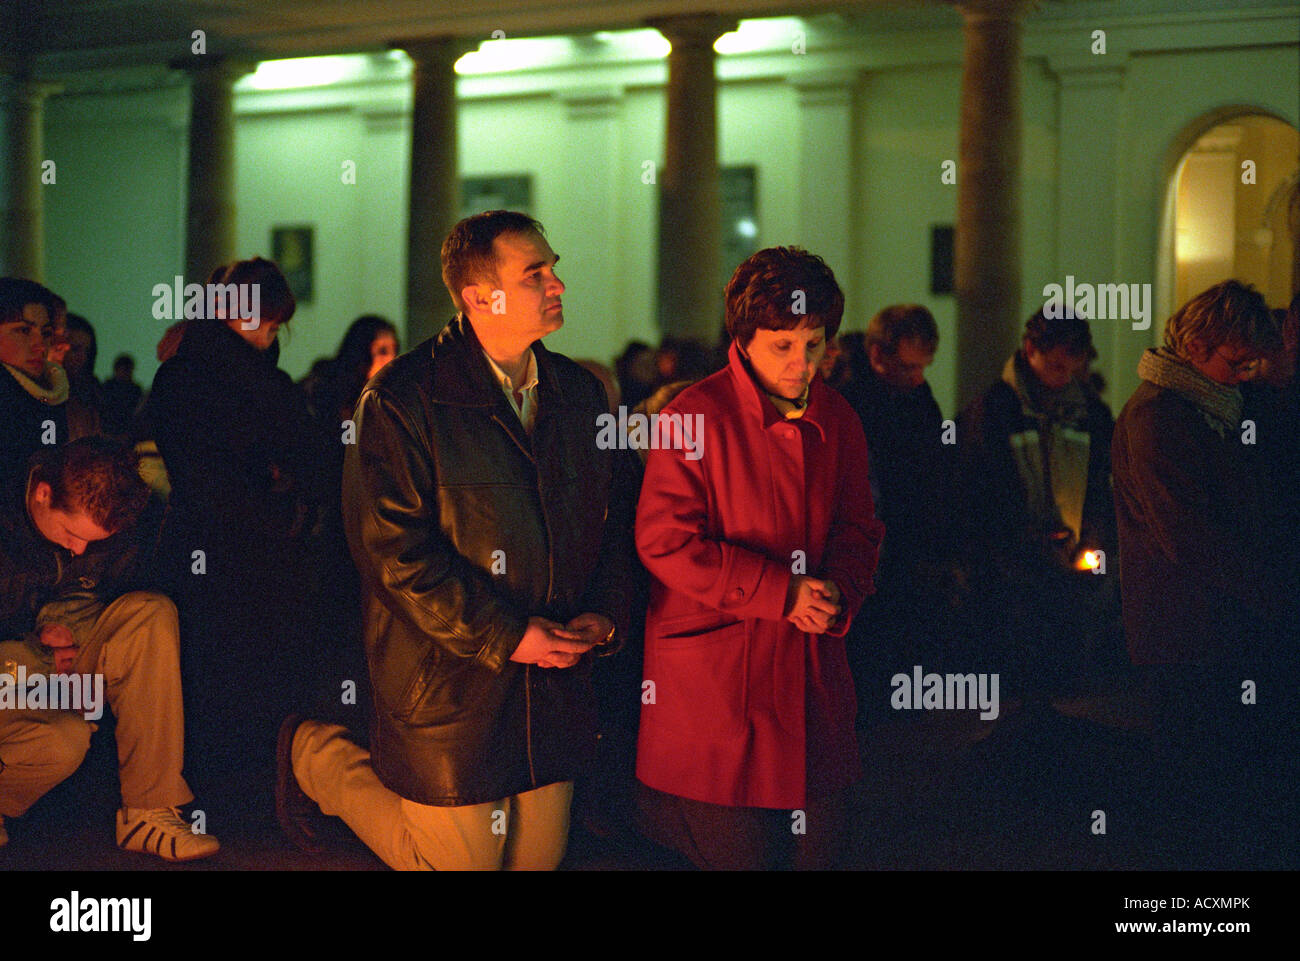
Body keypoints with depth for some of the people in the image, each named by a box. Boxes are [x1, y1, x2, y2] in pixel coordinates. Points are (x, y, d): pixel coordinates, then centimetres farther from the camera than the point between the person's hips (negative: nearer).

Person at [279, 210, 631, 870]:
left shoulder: (579, 393, 7)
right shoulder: (400, 401, -13)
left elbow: (611, 519, 14)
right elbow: (393, 550, -18)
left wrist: (605, 612, -3)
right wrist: (502, 636, -19)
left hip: (554, 684, 6)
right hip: (448, 685, -6)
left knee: (538, 858, 15)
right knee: (461, 859, 5)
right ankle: (316, 757, 25)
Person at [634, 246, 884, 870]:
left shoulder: (838, 421, 8)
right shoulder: (696, 417, -10)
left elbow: (857, 530, 15)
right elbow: (665, 542, -13)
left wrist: (838, 595, -8)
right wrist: (780, 592, -16)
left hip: (810, 669, 6)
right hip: (715, 672, -6)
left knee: (818, 846, 11)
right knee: (736, 849, -2)